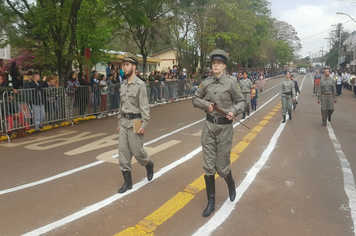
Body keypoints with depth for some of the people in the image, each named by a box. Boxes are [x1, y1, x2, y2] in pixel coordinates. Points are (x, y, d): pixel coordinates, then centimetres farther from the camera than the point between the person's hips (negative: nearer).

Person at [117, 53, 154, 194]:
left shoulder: (140, 84, -10)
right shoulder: (123, 84, 10)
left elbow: (144, 106, -13)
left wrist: (144, 125, -17)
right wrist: (119, 122, 16)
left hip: (135, 122, -6)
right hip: (124, 122, 7)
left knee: (137, 151, 1)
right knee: (123, 152, 5)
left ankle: (149, 165, 34)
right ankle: (127, 182, 14)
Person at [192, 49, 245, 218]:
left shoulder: (231, 83, -6)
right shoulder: (206, 83, 3)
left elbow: (241, 101, 2)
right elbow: (195, 99, 14)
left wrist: (234, 111, -17)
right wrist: (206, 105, -5)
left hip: (225, 127, -3)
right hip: (209, 126, 3)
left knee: (222, 166, 5)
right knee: (208, 167, 4)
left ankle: (231, 185, 41)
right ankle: (211, 202, 19)